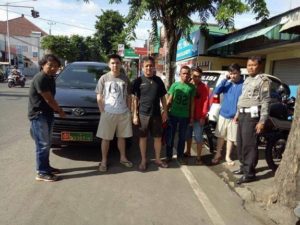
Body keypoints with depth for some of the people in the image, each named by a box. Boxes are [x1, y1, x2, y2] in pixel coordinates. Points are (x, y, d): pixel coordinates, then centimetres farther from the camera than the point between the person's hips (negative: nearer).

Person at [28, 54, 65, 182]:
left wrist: (57, 110, 3)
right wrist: (60, 111, -6)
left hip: (47, 114, 9)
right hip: (38, 115, -9)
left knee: (47, 143, 16)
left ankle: (46, 167, 28)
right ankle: (41, 173, 6)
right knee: (42, 144, -4)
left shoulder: (50, 78, 11)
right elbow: (48, 99, -18)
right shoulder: (40, 78, -18)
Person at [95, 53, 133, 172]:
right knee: (105, 138, 4)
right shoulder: (104, 78, -1)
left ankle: (123, 158, 29)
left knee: (121, 137, 14)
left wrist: (129, 111, 4)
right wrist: (102, 112, -6)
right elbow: (99, 97, 0)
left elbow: (128, 97, 10)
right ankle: (104, 161, 17)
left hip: (123, 113, 2)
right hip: (108, 113, -2)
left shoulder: (125, 79, 6)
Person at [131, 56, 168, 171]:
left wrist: (165, 111, 5)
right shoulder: (138, 81, -3)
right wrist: (135, 115, -7)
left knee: (158, 137, 10)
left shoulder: (158, 80, 5)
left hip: (156, 114, 3)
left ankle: (158, 159, 27)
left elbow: (163, 97, 11)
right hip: (143, 114, -2)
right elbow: (135, 99, -3)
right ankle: (143, 160, 23)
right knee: (143, 137, 8)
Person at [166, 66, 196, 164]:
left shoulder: (192, 87, 1)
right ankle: (169, 155, 21)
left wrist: (192, 116, 5)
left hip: (185, 116, 1)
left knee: (182, 137, 11)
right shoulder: (175, 85, -2)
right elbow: (169, 100, 1)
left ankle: (180, 156, 25)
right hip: (173, 114, -1)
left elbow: (192, 103, 6)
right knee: (170, 136, 6)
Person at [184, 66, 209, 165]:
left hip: (198, 117, -3)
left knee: (198, 137, 0)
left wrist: (203, 116, -12)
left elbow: (205, 102, -8)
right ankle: (188, 152, 35)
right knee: (188, 135, 17)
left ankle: (198, 157, 11)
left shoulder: (204, 87, -4)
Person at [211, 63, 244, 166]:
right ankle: (218, 154, 31)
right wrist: (225, 80, -13)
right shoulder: (227, 82, 3)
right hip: (223, 114, 3)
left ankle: (227, 157, 28)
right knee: (220, 136, 14)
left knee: (231, 138, 11)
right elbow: (216, 92, -8)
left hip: (234, 116, -3)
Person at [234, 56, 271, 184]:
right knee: (240, 143, 14)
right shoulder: (247, 80, 20)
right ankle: (244, 166, 29)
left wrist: (262, 121, -18)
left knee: (249, 144, -8)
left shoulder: (263, 80, -6)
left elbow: (266, 102, -13)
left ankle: (249, 173, 1)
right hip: (243, 114, 9)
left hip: (252, 115, -9)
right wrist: (238, 113, 22)